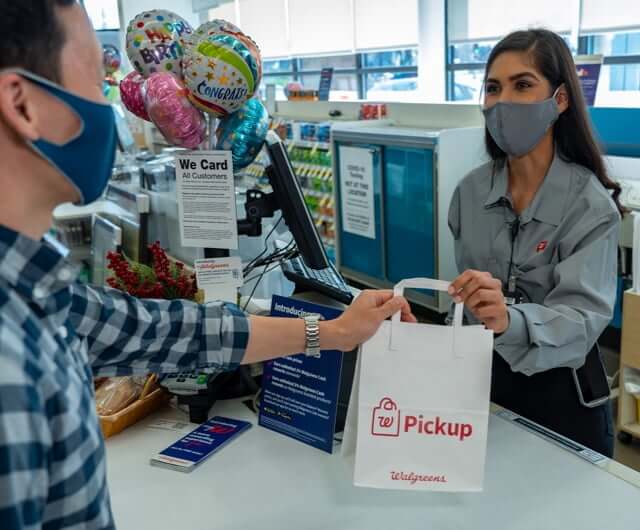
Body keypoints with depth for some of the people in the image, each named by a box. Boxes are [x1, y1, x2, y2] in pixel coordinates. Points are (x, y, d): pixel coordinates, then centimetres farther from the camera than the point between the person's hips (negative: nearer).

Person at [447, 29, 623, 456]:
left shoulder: (590, 204, -17)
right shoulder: (470, 191, -4)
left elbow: (584, 319, -28)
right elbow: (467, 294, 5)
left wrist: (509, 320, -46)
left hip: (559, 396, -4)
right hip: (482, 380, 4)